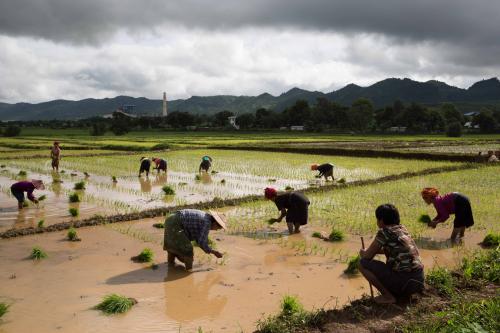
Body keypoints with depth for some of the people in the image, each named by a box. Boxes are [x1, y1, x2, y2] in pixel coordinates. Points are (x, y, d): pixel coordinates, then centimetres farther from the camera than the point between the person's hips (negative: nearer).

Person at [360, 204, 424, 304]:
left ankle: (388, 296, 0)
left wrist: (362, 252, 16)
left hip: (404, 282, -8)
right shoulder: (402, 229, 12)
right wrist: (373, 250, 28)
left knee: (363, 263, -3)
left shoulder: (384, 232, -10)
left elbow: (367, 256, -5)